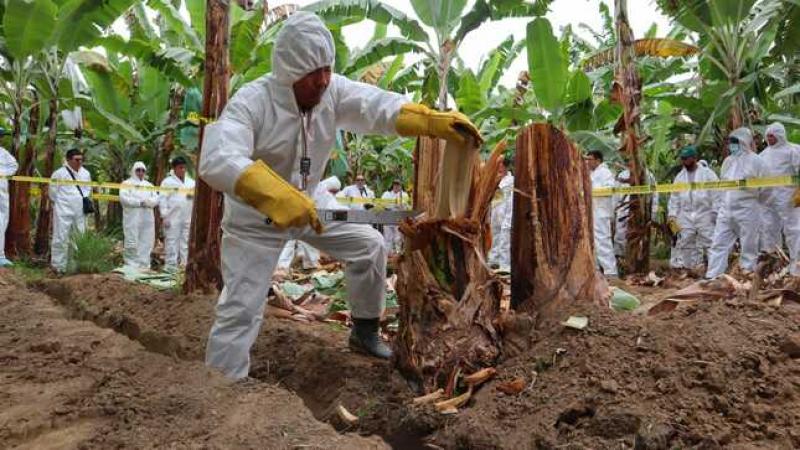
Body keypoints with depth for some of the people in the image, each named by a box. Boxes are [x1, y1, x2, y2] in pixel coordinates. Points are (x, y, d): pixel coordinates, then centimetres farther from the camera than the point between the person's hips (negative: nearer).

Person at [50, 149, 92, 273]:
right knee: (61, 238, -5)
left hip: (80, 212, 5)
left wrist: (84, 200, 9)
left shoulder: (86, 173, 9)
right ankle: (58, 265, 2)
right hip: (64, 211, -5)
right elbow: (52, 191, 0)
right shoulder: (59, 173, -7)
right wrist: (61, 203, 3)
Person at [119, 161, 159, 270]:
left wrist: (147, 202, -10)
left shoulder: (149, 185, 21)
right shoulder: (127, 183, 7)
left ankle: (144, 265, 8)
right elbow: (123, 198, -9)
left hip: (147, 219, 5)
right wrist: (139, 202, -13)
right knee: (132, 243, -7)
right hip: (132, 218, -5)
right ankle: (131, 266, -3)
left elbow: (156, 199, 10)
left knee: (146, 243, 3)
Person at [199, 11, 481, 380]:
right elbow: (217, 160, -43)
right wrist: (277, 196, -58)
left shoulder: (332, 91, -14)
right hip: (255, 218, -6)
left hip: (305, 205, 6)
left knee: (369, 245, 8)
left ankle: (364, 332, 27)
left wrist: (435, 121, -42)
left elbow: (379, 106, -24)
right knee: (240, 310, -6)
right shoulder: (252, 102, -29)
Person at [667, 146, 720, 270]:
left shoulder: (707, 174, -2)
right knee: (684, 245, 7)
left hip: (705, 216, -4)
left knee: (710, 243, -1)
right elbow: (674, 198, 12)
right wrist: (672, 215, 5)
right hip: (685, 217, 4)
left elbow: (716, 194, -4)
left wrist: (716, 214, -9)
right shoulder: (680, 177, 11)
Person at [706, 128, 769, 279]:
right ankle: (711, 278, 2)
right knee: (718, 244, 2)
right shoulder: (727, 161, 13)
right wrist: (723, 202, 14)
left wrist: (753, 204, 2)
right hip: (725, 210, 6)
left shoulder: (755, 161, -4)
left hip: (746, 210, -5)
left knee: (748, 246, 4)